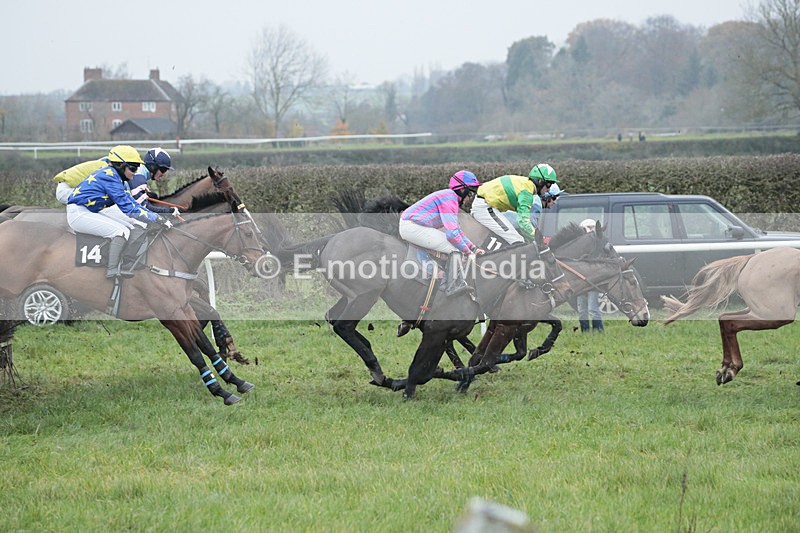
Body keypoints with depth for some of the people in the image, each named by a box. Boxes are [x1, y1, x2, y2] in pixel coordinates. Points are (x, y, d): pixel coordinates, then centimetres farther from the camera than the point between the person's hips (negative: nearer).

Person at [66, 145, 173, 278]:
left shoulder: (113, 175, 12)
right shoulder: (109, 177, -19)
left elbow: (132, 203, 10)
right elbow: (128, 208, -21)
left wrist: (157, 217, 0)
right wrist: (156, 219, -18)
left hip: (91, 212, 11)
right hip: (78, 214, -11)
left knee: (129, 228, 7)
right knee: (121, 231, -20)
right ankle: (112, 270, -24)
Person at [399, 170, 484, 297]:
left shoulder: (451, 198, 18)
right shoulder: (449, 199, -16)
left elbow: (456, 229, 28)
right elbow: (452, 233, -22)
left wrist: (474, 248, 21)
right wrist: (467, 252, -10)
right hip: (412, 228, -11)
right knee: (455, 247, -13)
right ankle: (454, 285, -15)